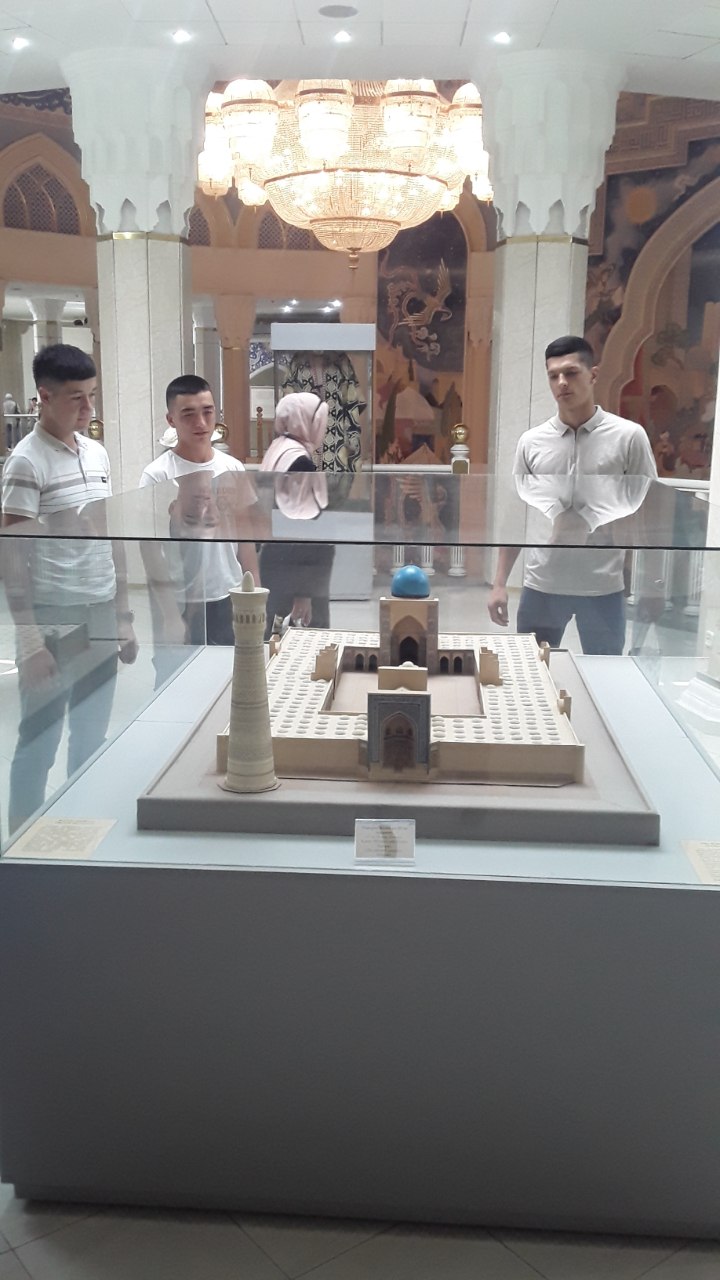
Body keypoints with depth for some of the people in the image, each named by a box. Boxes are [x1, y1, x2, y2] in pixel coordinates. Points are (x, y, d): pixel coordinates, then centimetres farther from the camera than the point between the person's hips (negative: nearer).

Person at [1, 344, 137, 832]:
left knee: (92, 739, 15)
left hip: (100, 618, 6)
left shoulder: (98, 453, 10)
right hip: (53, 621, -6)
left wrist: (124, 618, 13)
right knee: (39, 741, 4)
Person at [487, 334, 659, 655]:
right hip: (541, 586, 2)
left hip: (603, 588, -2)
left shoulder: (628, 437, -3)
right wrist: (500, 583, 3)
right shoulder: (531, 442, 3)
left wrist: (652, 584, -2)